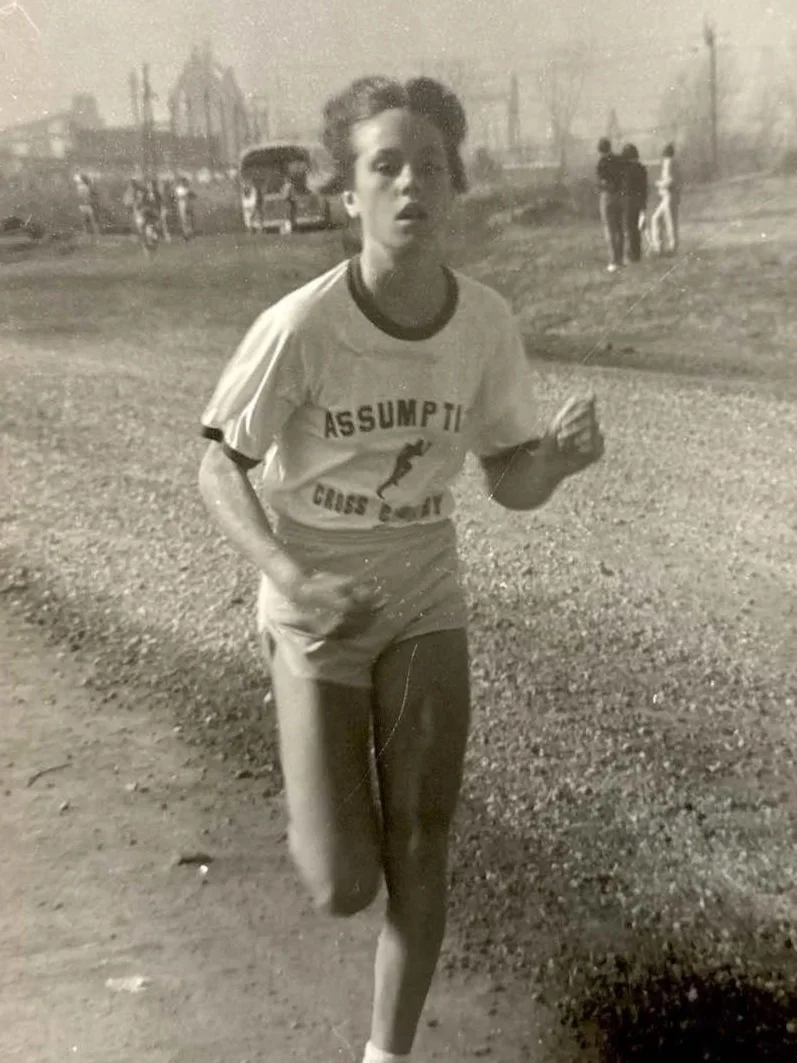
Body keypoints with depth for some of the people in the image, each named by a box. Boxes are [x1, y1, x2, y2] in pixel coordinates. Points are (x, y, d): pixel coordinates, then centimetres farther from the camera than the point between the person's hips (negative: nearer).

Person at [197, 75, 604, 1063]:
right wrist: (294, 583, -27)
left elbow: (513, 483, -2)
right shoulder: (300, 327, -22)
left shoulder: (487, 322, -11)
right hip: (317, 612, -2)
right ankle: (319, 789, 37)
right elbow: (218, 470, -11)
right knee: (343, 887, 0)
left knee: (420, 853, 4)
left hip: (426, 604, 3)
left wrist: (562, 455, -26)